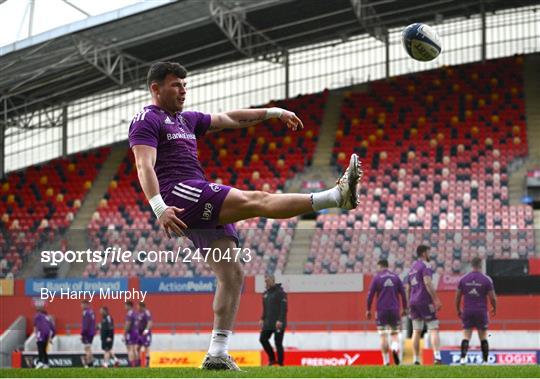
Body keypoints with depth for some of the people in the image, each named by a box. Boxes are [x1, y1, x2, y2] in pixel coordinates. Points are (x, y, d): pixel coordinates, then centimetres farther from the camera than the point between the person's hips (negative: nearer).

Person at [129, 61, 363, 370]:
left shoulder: (186, 120, 28)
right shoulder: (147, 120, 1)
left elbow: (227, 119, 36)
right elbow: (144, 165, -13)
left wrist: (271, 112, 31)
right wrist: (159, 207, -27)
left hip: (203, 207, 10)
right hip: (178, 196, -10)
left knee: (233, 276, -1)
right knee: (256, 200, -21)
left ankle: (218, 354, -2)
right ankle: (338, 196, -32)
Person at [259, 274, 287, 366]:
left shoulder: (280, 292, -9)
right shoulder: (266, 293, 15)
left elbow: (284, 308, -15)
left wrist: (280, 320, -22)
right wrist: (262, 319, 11)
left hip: (278, 323, -8)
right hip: (268, 323, 8)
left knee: (278, 343, -6)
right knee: (263, 339, 1)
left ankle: (280, 363, 2)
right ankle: (272, 359, 12)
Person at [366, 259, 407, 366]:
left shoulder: (377, 278, 0)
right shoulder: (395, 277, 8)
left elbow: (370, 295, -2)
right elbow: (403, 293, 7)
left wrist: (368, 310, 5)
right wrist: (404, 308, 14)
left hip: (381, 311, -2)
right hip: (395, 310, 2)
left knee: (383, 336, 1)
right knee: (395, 333, 10)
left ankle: (386, 361, -3)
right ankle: (395, 349, -21)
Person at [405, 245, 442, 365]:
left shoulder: (412, 268, 19)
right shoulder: (425, 266, -5)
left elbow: (407, 289, 20)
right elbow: (428, 283, -18)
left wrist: (409, 305, 24)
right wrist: (436, 300, -19)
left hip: (413, 301, 7)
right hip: (424, 301, -7)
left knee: (416, 331, 8)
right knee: (433, 329, -7)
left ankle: (416, 359, 6)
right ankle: (437, 356, -19)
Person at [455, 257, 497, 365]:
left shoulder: (463, 279, 2)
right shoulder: (486, 279, -5)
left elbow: (457, 297, 5)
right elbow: (492, 297, -4)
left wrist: (458, 310, 18)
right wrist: (494, 308, 15)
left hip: (467, 312, 1)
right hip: (481, 312, -1)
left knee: (466, 337, 2)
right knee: (483, 338, 10)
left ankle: (463, 357, -17)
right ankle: (485, 361, 11)